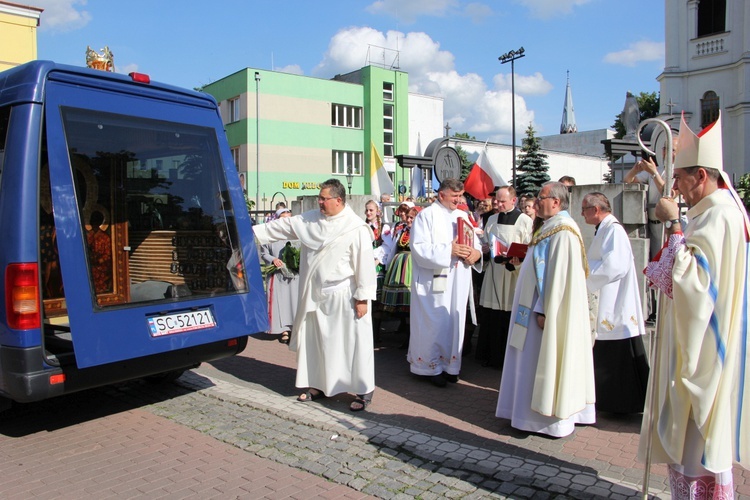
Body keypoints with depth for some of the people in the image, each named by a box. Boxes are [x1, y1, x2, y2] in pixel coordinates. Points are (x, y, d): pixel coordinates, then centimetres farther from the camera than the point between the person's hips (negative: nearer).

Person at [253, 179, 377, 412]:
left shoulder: (356, 228, -15)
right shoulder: (311, 219, 4)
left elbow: (364, 263, -16)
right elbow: (282, 226, 12)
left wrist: (362, 298, -16)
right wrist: (252, 232, 10)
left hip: (344, 297, -7)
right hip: (316, 295, 7)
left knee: (352, 343, 0)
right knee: (314, 341, 17)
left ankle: (364, 391, 13)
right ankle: (318, 384, 33)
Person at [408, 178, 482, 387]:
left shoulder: (463, 216, 14)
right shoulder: (426, 215, -5)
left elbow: (475, 242, 13)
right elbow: (420, 248, -16)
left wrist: (476, 253, -10)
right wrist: (449, 250, -21)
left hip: (458, 282, 6)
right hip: (434, 281, -6)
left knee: (454, 321, 9)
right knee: (434, 323, -1)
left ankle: (450, 364, 22)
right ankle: (433, 366, 12)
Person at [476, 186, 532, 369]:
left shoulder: (525, 221, -4)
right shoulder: (492, 220, 12)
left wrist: (514, 259, -22)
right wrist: (484, 249, -1)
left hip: (513, 276, -4)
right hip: (493, 274, 5)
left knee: (509, 319, 2)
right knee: (490, 318, 8)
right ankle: (490, 355, 21)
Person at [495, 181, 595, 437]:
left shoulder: (563, 231, -19)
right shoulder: (551, 227, 13)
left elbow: (560, 275, -24)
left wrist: (543, 311, -23)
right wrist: (522, 260, 11)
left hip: (550, 310, -10)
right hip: (540, 305, 10)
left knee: (547, 361, -1)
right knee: (538, 358, 16)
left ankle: (551, 419, 11)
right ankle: (547, 411, 28)